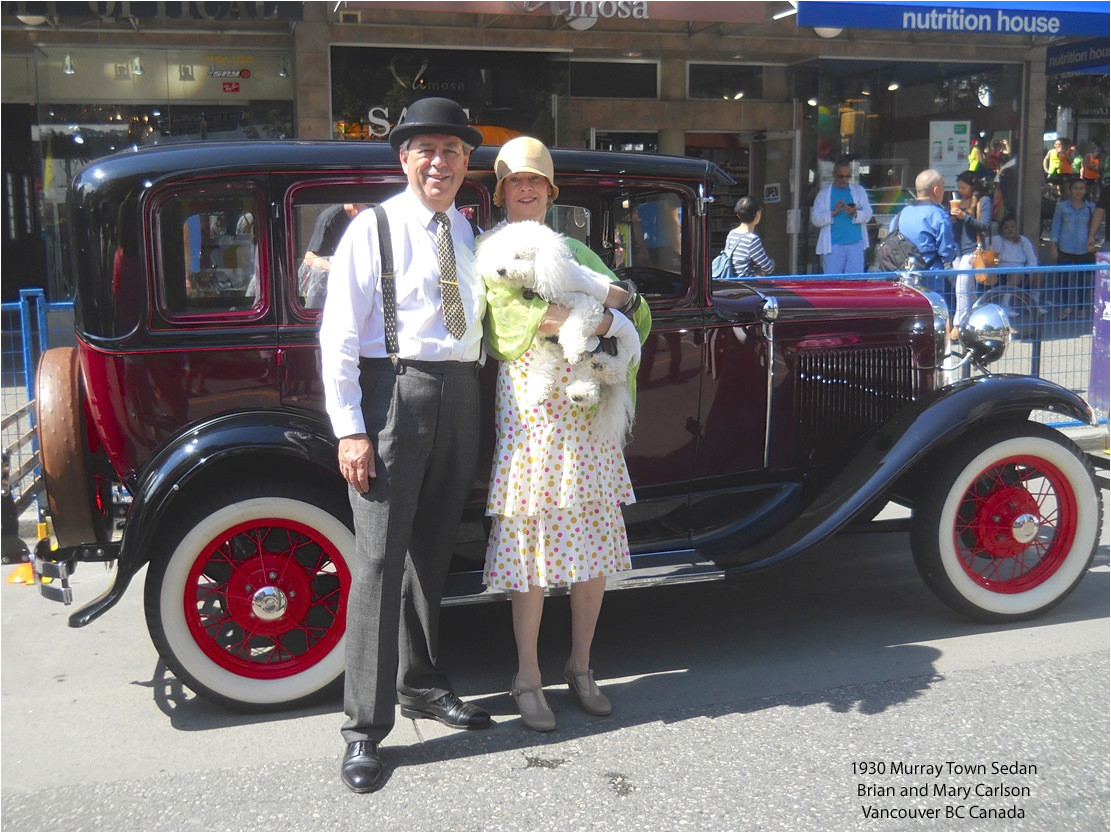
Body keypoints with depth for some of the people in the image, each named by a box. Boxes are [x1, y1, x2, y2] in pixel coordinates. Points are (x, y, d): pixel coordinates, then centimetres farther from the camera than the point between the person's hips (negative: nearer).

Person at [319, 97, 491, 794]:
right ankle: (366, 726, 4)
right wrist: (350, 429, -14)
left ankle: (422, 685, 32)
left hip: (460, 397, 6)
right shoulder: (374, 227, -3)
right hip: (393, 391, -6)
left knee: (433, 551, 16)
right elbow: (339, 333, -7)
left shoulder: (472, 232, 15)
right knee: (380, 560, -5)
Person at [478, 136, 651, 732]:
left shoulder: (572, 250, 17)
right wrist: (598, 315, -14)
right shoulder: (490, 248, 3)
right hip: (527, 406, -4)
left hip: (586, 408, 5)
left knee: (594, 543, 6)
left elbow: (637, 318, 14)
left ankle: (580, 666, 23)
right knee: (529, 542, -1)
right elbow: (507, 331, -12)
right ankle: (527, 677, 13)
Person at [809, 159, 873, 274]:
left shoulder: (859, 191, 11)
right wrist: (833, 212, -15)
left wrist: (855, 213, -18)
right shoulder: (824, 194, 6)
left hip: (856, 244, 2)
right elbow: (815, 220, -1)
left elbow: (868, 215, 2)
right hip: (833, 246, -1)